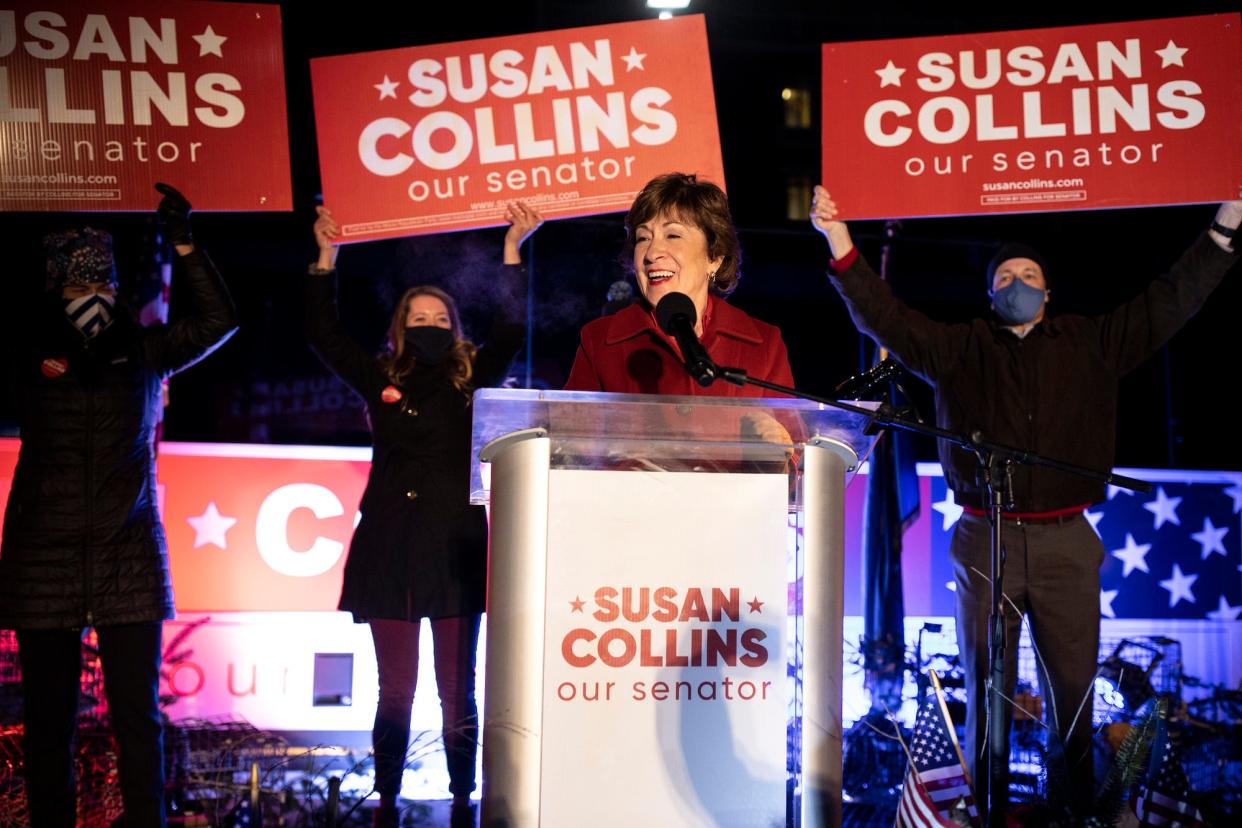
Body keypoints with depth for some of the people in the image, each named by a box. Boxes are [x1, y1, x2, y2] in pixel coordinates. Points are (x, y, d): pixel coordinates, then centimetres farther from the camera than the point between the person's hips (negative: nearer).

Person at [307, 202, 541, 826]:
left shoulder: (471, 381, 7)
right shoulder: (380, 381, 10)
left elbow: (510, 328, -2)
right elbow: (324, 334, 12)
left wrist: (512, 249, -5)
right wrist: (327, 255, 10)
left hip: (456, 548, -1)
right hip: (388, 548, 1)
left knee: (457, 690, 3)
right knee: (395, 691, 6)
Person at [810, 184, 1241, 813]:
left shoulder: (1092, 343, 12)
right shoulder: (958, 349, 8)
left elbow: (1170, 302, 12)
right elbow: (886, 318, -1)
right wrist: (841, 247, -13)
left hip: (1067, 542, 1)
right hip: (985, 540, -1)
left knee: (1074, 684, 6)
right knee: (987, 684, 6)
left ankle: (1080, 802, 19)